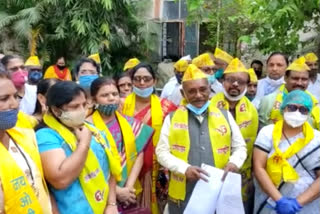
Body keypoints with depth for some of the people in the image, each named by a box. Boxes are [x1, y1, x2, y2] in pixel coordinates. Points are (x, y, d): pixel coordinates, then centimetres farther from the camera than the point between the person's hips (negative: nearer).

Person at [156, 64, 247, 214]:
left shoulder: (225, 116, 8)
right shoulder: (172, 118, 4)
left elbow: (240, 148, 13)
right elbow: (162, 152, 0)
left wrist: (234, 162, -10)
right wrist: (185, 168, -17)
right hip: (183, 195, -1)